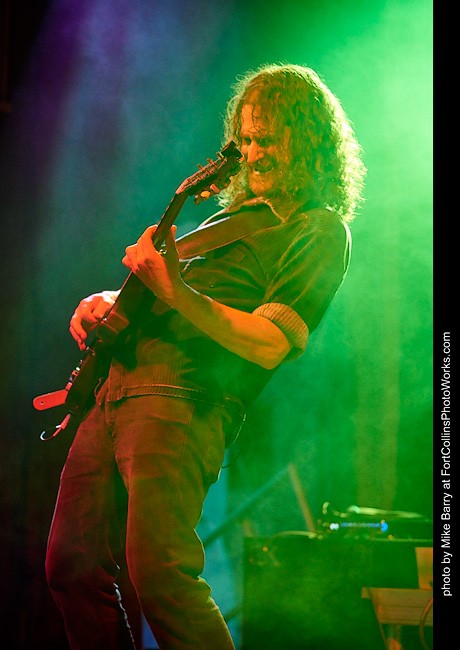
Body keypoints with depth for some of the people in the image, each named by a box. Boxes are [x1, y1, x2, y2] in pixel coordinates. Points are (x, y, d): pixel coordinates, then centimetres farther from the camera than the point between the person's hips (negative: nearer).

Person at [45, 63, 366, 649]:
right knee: (73, 567, 8)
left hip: (182, 403, -9)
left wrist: (177, 292, -22)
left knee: (157, 573, -23)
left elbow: (269, 345, -15)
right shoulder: (237, 206, 23)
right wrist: (111, 304, 11)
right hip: (119, 386, 9)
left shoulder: (319, 231, -3)